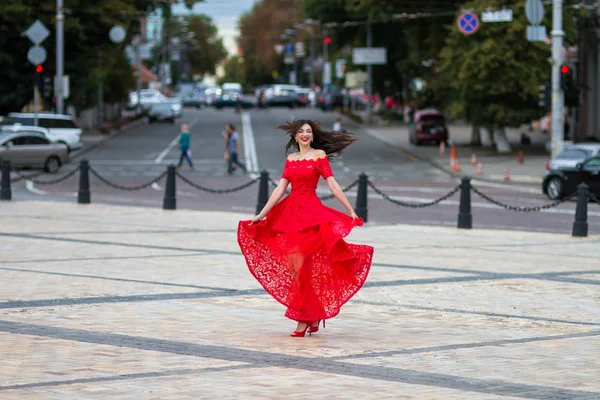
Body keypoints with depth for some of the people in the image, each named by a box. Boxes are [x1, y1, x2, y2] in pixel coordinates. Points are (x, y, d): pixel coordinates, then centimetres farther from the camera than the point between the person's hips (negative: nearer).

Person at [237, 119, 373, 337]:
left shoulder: (319, 155, 0)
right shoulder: (290, 159, 14)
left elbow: (333, 185, -4)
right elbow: (280, 189, 12)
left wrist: (351, 211, -8)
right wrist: (262, 214, 7)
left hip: (311, 213, -5)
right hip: (290, 212, 5)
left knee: (302, 265, -8)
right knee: (294, 266, 4)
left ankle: (304, 319, -1)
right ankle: (314, 314, 15)